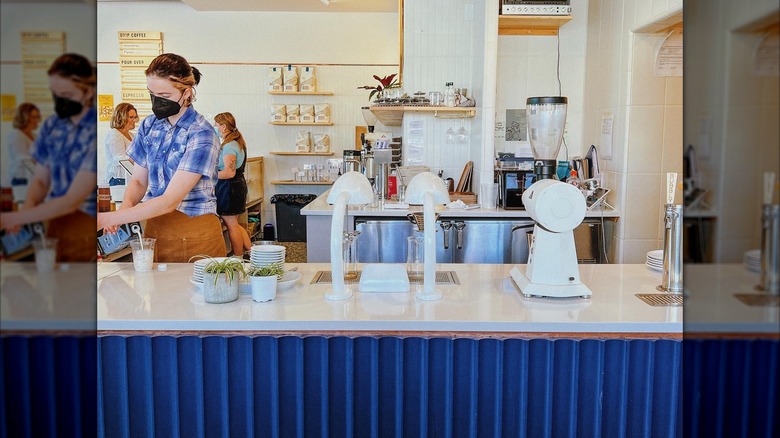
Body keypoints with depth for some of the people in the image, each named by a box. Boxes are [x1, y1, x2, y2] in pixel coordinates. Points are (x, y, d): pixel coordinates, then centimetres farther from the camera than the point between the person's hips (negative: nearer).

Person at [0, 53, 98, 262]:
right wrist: (26, 209, -11)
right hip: (55, 227, 5)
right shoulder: (52, 125, 3)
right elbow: (40, 181, 10)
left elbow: (73, 200, -18)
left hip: (87, 234, -5)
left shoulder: (95, 133, -16)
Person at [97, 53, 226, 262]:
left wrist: (107, 219, -25)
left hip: (195, 237, -5)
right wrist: (124, 208, -13)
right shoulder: (149, 126, 5)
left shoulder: (201, 135, -16)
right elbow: (138, 181, 11)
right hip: (154, 231, 5)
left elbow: (170, 201, -21)